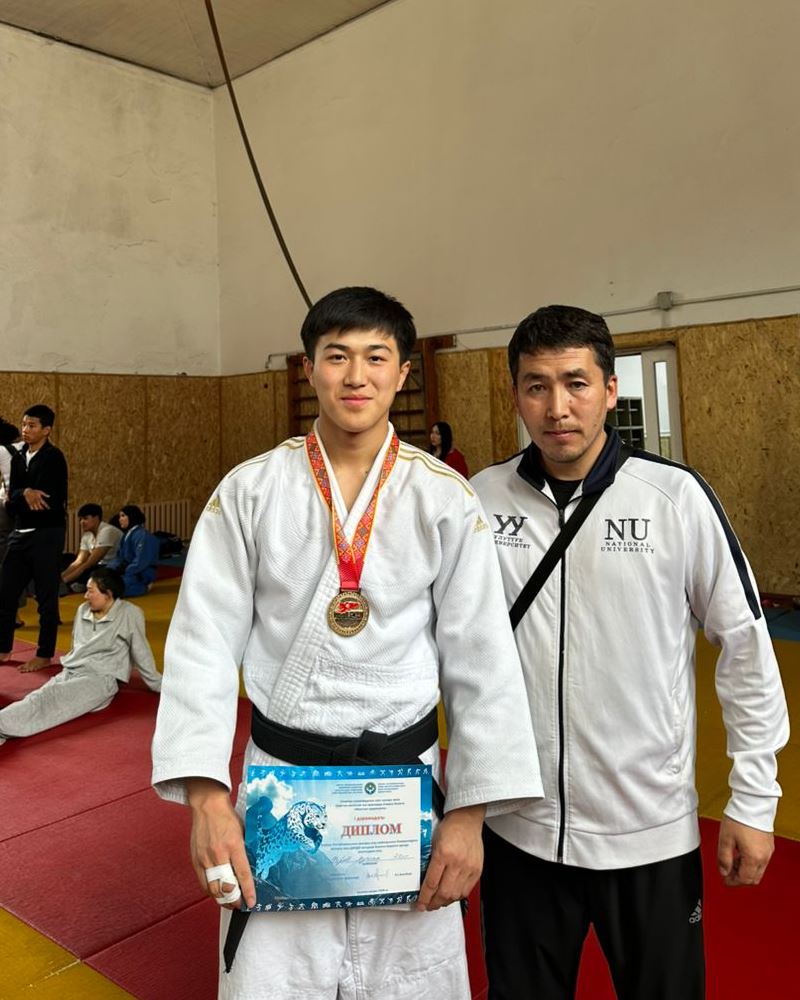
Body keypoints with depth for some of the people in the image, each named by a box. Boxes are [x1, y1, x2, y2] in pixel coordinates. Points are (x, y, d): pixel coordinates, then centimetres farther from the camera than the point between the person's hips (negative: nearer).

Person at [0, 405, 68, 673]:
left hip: (46, 535, -7)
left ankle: (45, 654, 12)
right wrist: (25, 494, -17)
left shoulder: (53, 458, -10)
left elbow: (40, 497, -20)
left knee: (46, 597, 1)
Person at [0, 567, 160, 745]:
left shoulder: (130, 613, -5)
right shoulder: (83, 610, 14)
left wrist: (158, 685, 3)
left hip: (100, 678, -6)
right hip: (69, 673, 6)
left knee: (54, 699, -33)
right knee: (39, 698, -27)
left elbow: (141, 654, -1)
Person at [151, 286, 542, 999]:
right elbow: (205, 642, -6)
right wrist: (206, 795, -13)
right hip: (278, 779, 1)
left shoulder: (446, 499, -7)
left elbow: (481, 659, -5)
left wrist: (470, 810, -7)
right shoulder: (249, 490, -4)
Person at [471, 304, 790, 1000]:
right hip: (517, 826, 2)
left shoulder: (677, 497, -12)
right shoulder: (481, 500, -5)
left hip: (652, 834, -1)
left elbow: (746, 647, -4)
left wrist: (754, 800, -2)